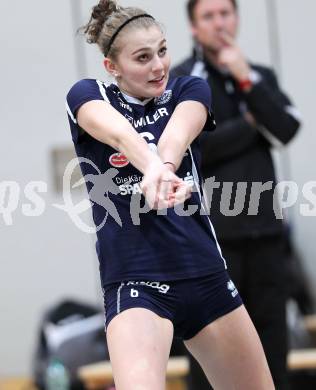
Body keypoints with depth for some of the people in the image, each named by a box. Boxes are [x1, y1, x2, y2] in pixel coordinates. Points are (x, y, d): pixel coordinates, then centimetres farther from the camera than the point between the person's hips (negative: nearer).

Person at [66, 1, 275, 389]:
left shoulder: (189, 90, 6)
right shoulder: (88, 95, 0)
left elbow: (177, 134, -18)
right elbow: (120, 134, -24)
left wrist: (163, 168, -42)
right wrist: (155, 167, -47)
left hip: (207, 278, 4)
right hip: (134, 282, -4)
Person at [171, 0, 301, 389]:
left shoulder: (261, 76, 14)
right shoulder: (181, 80, -1)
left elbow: (286, 130, -2)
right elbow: (193, 147, -14)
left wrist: (246, 78, -9)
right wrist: (251, 125, -3)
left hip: (264, 228, 5)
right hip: (210, 232, -5)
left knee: (271, 334, 5)